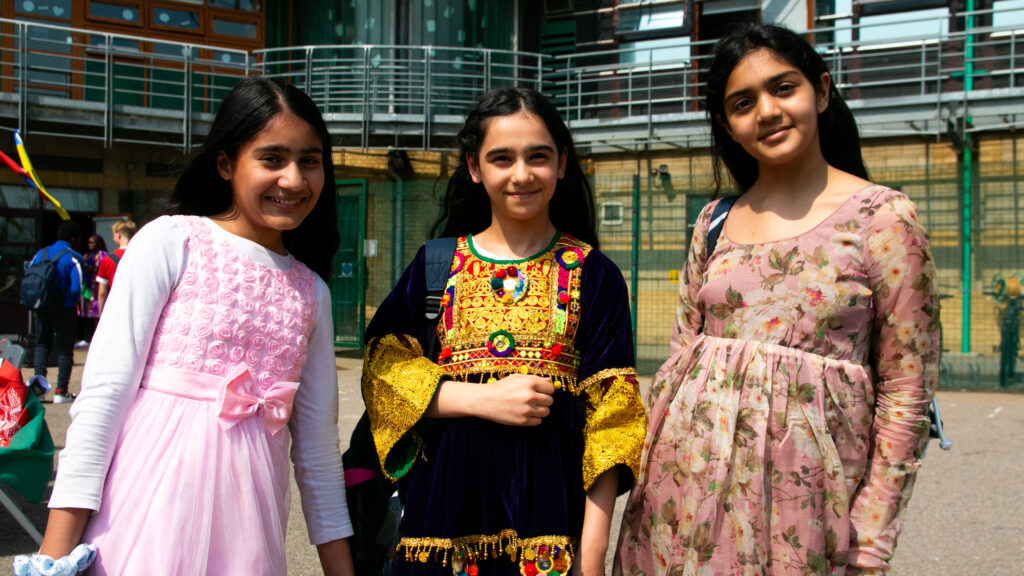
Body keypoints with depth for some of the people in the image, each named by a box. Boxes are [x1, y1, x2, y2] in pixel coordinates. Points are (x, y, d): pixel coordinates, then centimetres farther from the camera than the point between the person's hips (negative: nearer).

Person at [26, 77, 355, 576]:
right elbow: (105, 389, -8)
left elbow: (317, 443, 14)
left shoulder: (311, 291, 11)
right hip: (154, 498, -4)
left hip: (249, 518, 4)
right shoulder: (171, 242, -2)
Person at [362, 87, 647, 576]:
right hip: (447, 493, 1)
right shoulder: (435, 266, 8)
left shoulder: (593, 275, 3)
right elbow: (384, 370, 1)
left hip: (550, 494, -1)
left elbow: (609, 406, 0)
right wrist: (483, 399, -14)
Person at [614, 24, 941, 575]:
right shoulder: (714, 223, 8)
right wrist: (645, 466, 5)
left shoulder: (883, 217, -5)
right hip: (691, 477, 4)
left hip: (803, 486, -4)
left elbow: (906, 389, -6)